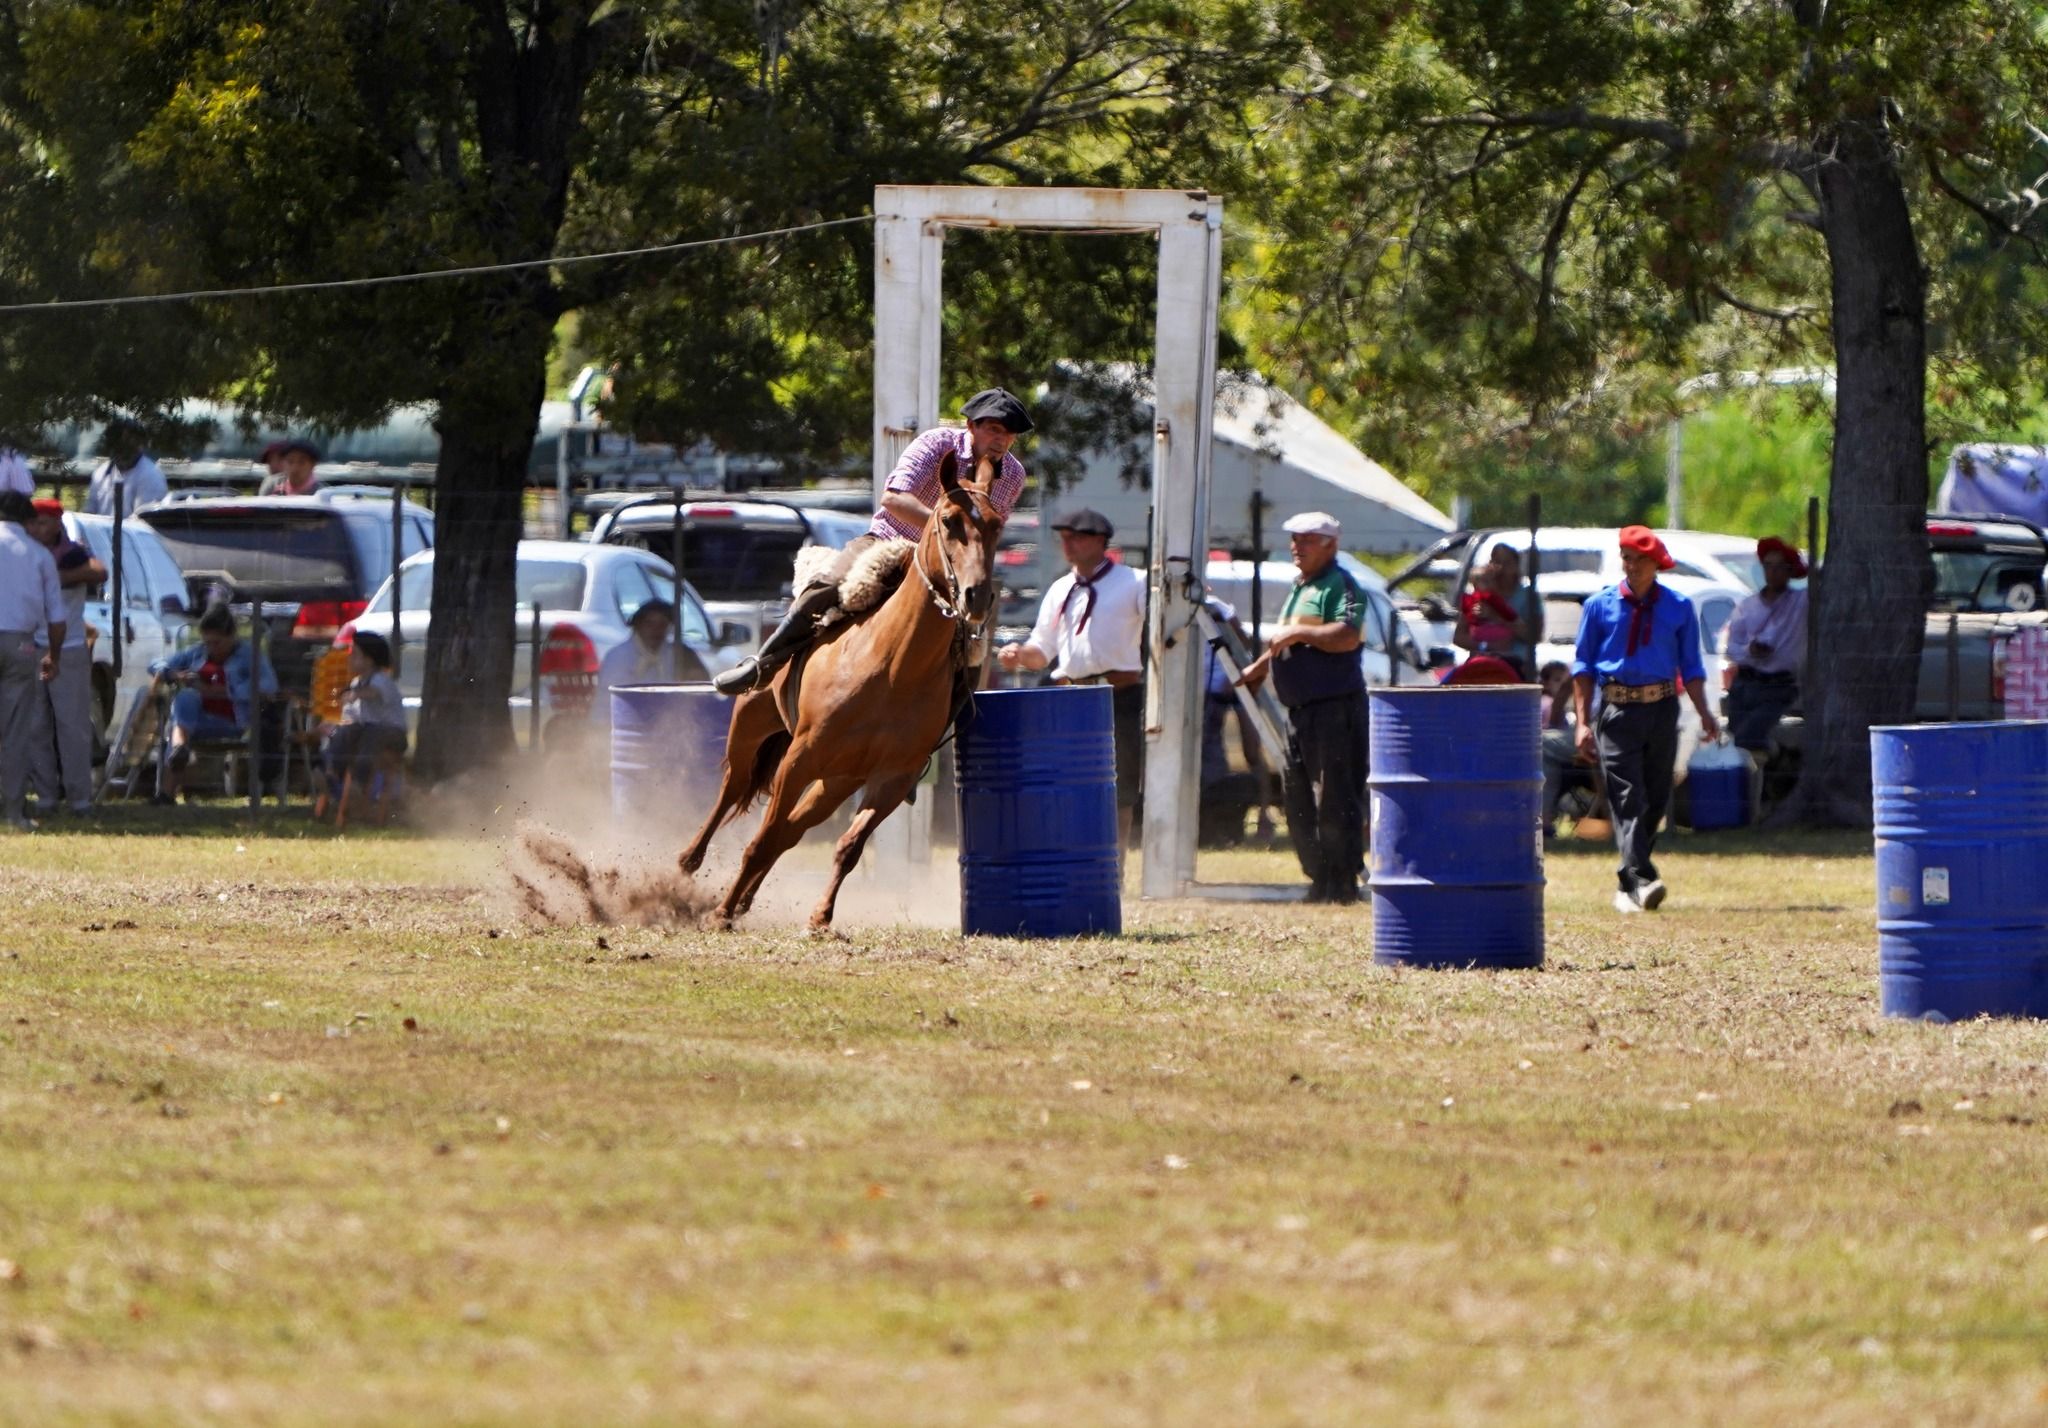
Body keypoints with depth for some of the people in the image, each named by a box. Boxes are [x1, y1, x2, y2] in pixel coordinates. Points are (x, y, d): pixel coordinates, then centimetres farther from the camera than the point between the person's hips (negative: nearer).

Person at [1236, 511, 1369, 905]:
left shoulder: (1341, 585, -9)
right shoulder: (1300, 588, 22)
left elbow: (1348, 636, -24)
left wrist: (1298, 633, -21)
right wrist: (1260, 666, 28)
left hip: (1335, 706, -10)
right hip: (1300, 709, 10)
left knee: (1334, 800, -9)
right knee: (1298, 798, 11)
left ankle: (1342, 884, -7)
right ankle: (1320, 879, 17)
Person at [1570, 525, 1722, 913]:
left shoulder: (1678, 608, 9)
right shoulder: (1600, 606, 6)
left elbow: (1691, 667, 11)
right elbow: (1583, 667, 7)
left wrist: (1704, 713, -4)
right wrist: (1582, 721, -2)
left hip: (1662, 709, 2)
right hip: (1617, 710, -2)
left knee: (1656, 799, 5)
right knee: (1628, 798, -14)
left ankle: (1629, 885, 16)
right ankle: (1640, 881, -24)